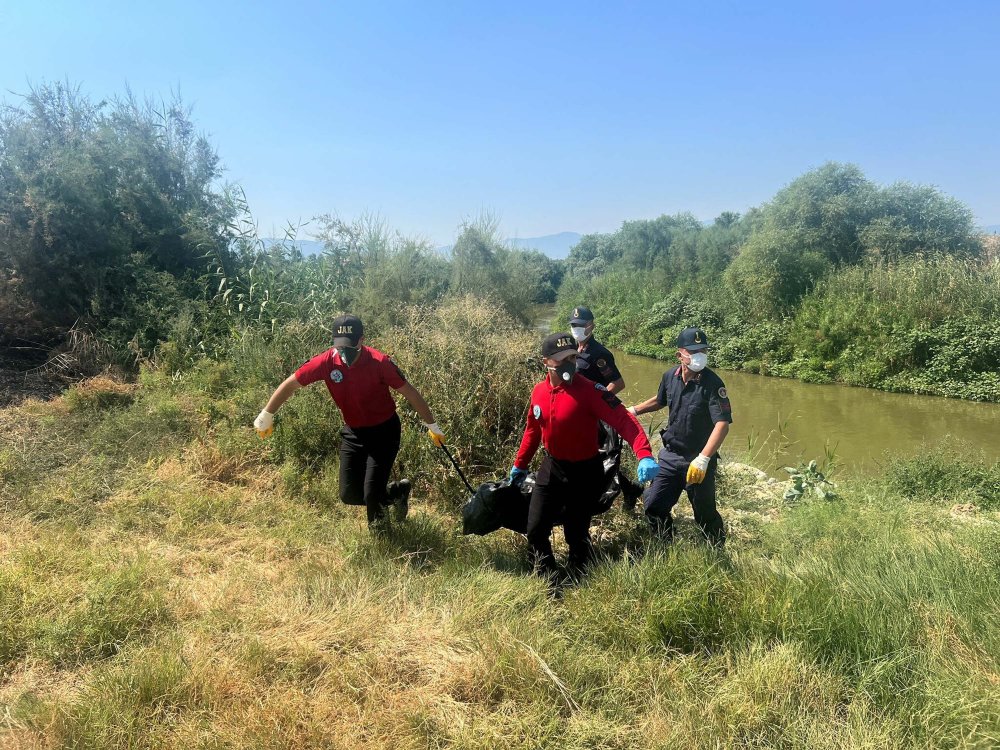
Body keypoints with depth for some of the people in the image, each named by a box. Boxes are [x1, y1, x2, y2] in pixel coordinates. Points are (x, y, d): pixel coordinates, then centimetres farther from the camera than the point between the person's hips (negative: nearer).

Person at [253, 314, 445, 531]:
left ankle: (376, 525, 25)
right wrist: (266, 415, 2)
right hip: (353, 432, 4)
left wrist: (432, 425, -9)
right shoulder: (326, 362, -17)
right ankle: (397, 492, 30)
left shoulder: (379, 362, -24)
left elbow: (410, 393, -15)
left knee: (371, 493, -11)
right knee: (349, 495, 4)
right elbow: (290, 384, -4)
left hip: (384, 431, -4)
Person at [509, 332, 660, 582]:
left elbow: (624, 421, -29)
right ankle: (549, 581, 31)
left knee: (577, 534, 8)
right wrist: (520, 464, 20)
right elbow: (532, 430, 12)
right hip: (551, 468, 5)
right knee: (536, 530, 8)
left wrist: (644, 456, -43)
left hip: (584, 473, -5)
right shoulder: (539, 391, -4)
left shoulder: (589, 390, -22)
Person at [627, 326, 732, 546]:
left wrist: (703, 459, -33)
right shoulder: (670, 376, -2)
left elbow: (722, 424, -26)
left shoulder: (712, 383, -18)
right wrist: (633, 410, 21)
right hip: (670, 455, 5)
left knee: (705, 514, 5)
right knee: (654, 506, 9)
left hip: (698, 460, -5)